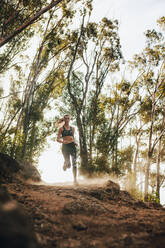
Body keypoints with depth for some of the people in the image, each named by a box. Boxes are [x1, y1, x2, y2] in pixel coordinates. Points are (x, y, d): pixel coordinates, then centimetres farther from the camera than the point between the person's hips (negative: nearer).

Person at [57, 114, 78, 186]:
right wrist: (63, 141, -18)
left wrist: (75, 142, 5)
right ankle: (65, 165, 36)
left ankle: (75, 179, -11)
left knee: (74, 163, -11)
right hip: (65, 146, -2)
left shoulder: (72, 128, 14)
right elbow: (58, 139, 2)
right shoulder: (61, 128, 5)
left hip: (72, 146, 2)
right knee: (68, 165, -3)